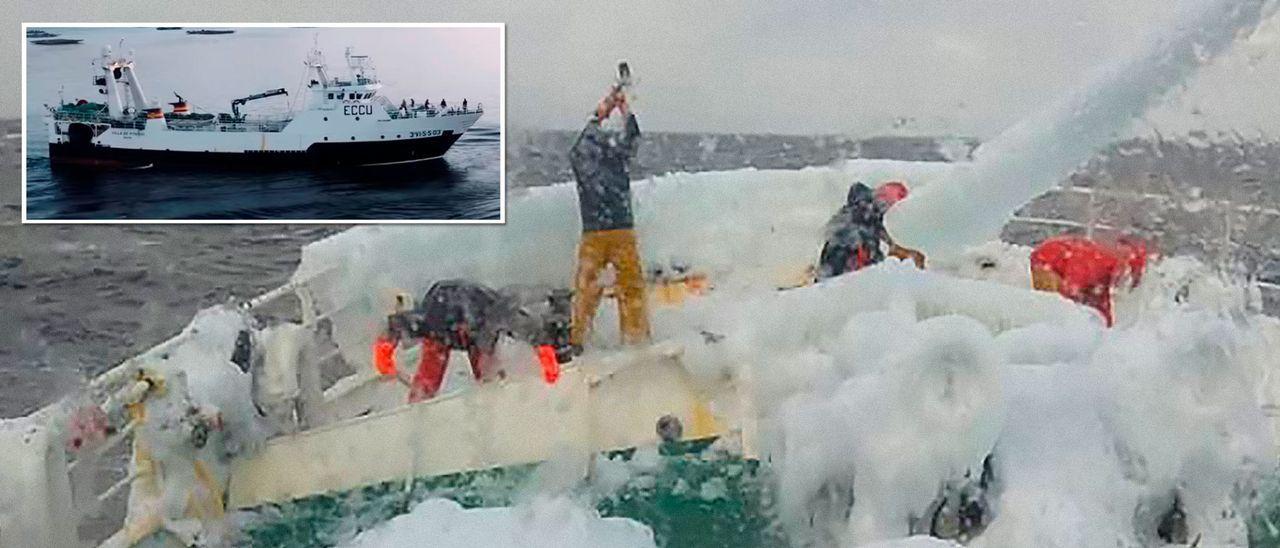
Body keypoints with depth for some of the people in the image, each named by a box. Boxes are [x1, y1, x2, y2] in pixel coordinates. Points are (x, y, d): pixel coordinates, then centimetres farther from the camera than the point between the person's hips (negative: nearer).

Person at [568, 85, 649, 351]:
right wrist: (599, 116, -17)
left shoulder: (620, 160, 13)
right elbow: (581, 149, -10)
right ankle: (576, 338, -3)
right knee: (587, 285, -5)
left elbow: (632, 142, -1)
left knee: (632, 284, -3)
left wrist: (626, 112, -14)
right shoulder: (580, 161, 8)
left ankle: (637, 337, -1)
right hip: (593, 234, -2)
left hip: (624, 232, 2)